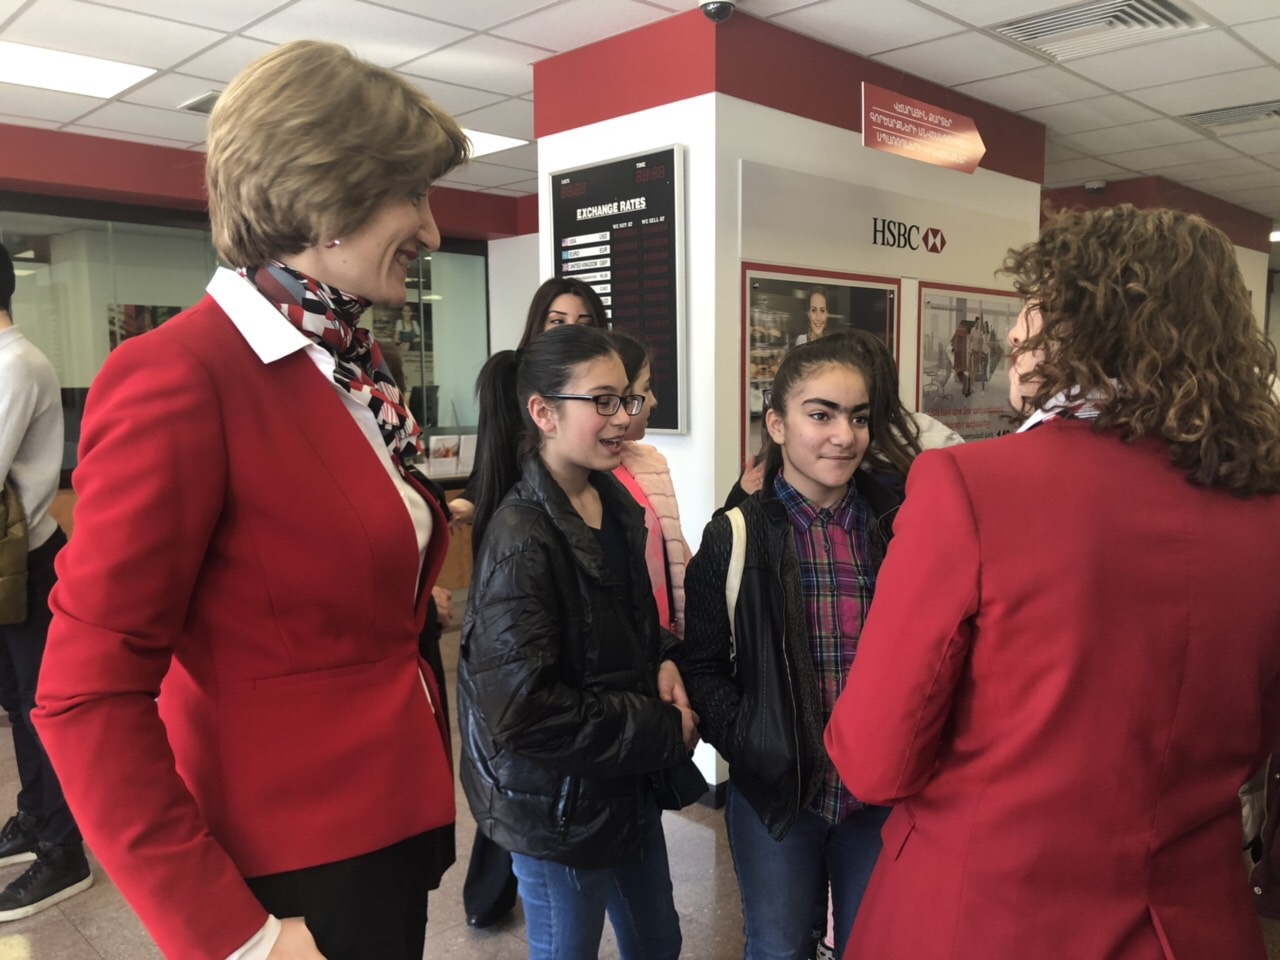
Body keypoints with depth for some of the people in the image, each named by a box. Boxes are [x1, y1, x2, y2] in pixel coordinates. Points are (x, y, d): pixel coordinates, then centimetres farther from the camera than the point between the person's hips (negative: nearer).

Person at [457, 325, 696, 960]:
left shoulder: (615, 503, 0)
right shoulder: (521, 534, -24)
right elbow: (523, 710, -28)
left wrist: (662, 661, -6)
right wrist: (662, 731, -19)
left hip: (628, 783, 8)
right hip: (559, 806, -8)